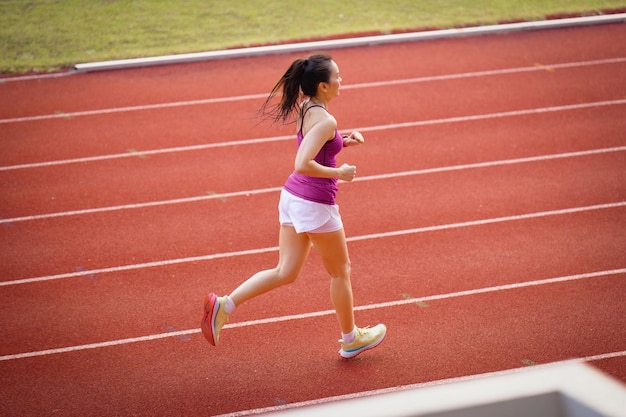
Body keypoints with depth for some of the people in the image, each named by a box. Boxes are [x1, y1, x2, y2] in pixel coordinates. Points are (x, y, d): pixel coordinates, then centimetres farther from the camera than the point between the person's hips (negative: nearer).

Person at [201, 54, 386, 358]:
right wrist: (339, 173, -18)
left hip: (292, 197, 8)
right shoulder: (325, 120, -22)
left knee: (285, 272, 12)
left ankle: (223, 305, -1)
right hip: (316, 206, -8)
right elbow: (303, 164, -30)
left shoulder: (306, 109, 6)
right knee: (340, 272, 13)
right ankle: (350, 340, 30)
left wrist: (344, 142, 10)